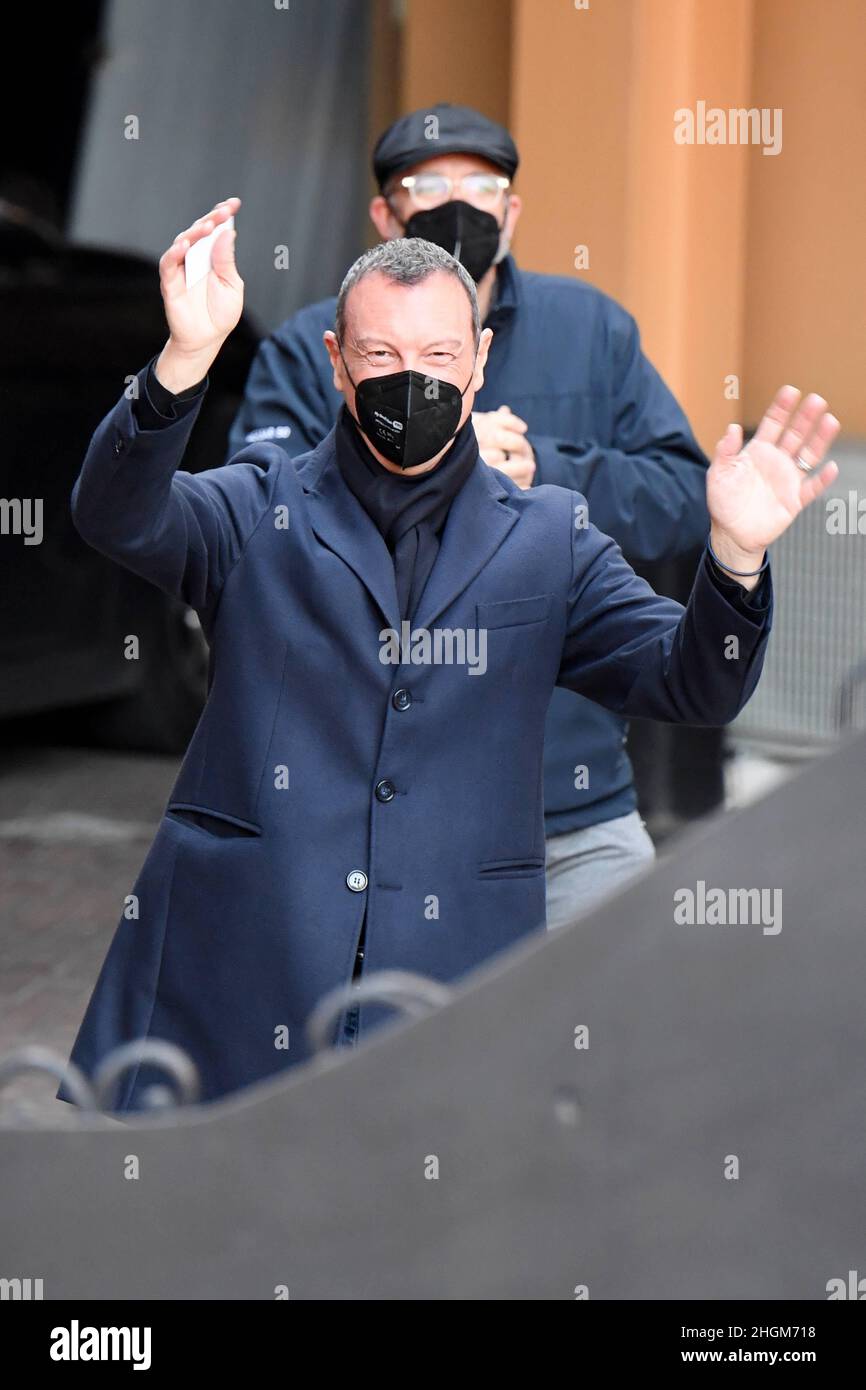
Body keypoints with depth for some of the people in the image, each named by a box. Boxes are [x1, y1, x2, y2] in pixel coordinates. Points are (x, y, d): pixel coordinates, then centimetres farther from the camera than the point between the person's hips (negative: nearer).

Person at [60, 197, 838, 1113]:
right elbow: (116, 515, -12)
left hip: (453, 978, 1)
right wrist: (186, 358, -30)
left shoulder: (549, 540, 12)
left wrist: (735, 554, -18)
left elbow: (691, 684, 4)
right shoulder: (257, 512, 7)